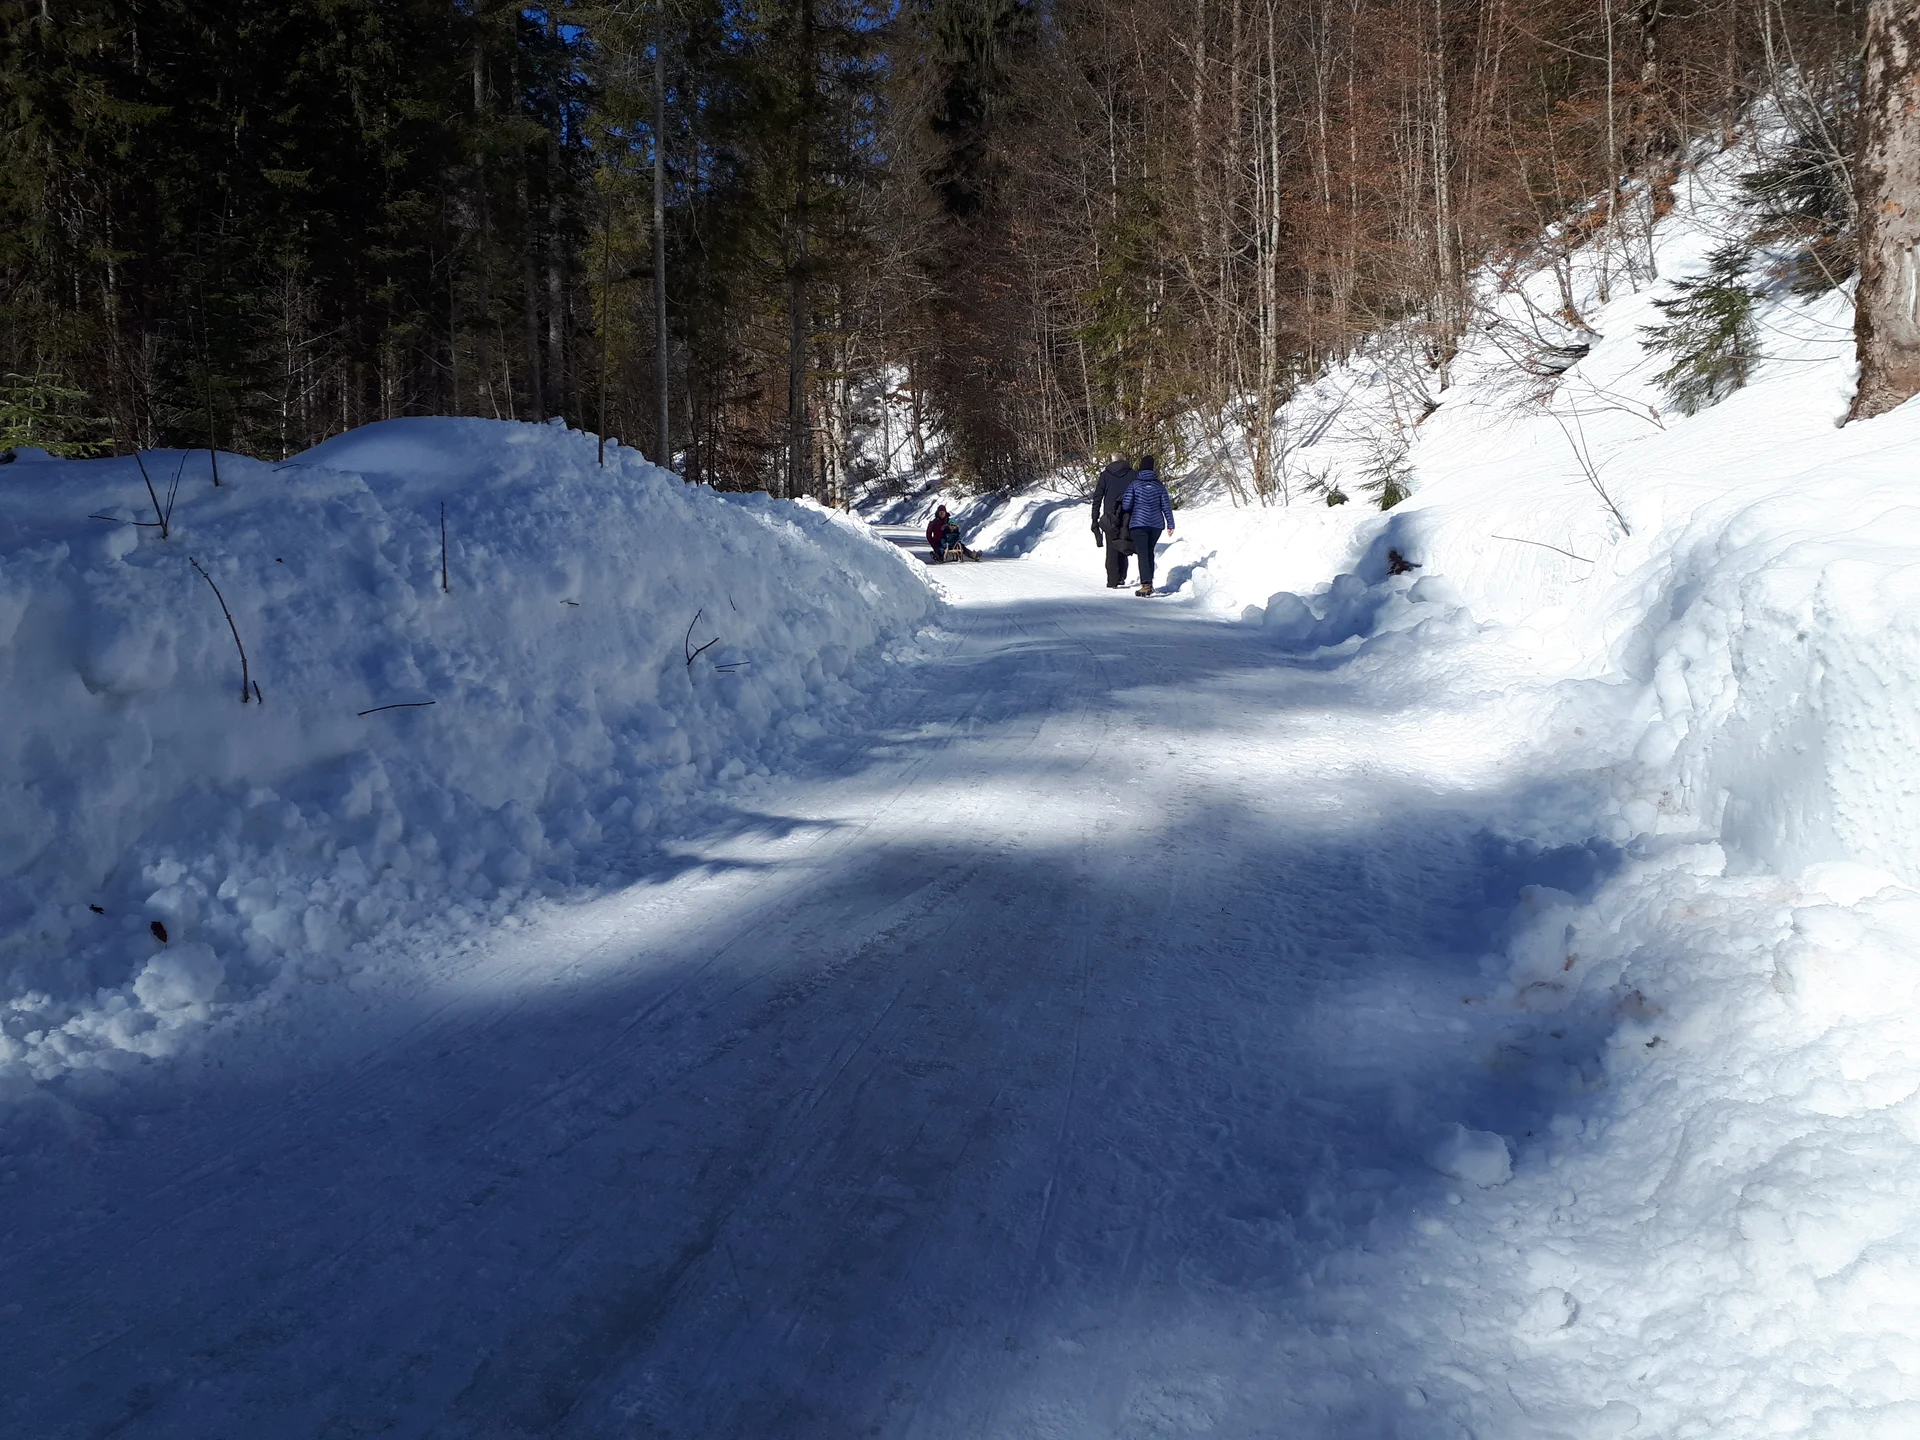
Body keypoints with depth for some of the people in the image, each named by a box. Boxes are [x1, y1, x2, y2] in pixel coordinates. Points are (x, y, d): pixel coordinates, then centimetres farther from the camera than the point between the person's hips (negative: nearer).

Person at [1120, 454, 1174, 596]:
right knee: (1150, 552, 20)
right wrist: (1170, 524, 8)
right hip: (1156, 524, 4)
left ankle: (1146, 585, -18)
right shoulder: (1159, 485, 4)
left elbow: (1126, 505, -7)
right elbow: (1166, 506, 4)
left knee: (1142, 554, -5)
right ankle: (1150, 582, 25)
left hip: (1139, 524, -4)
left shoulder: (1134, 484, -5)